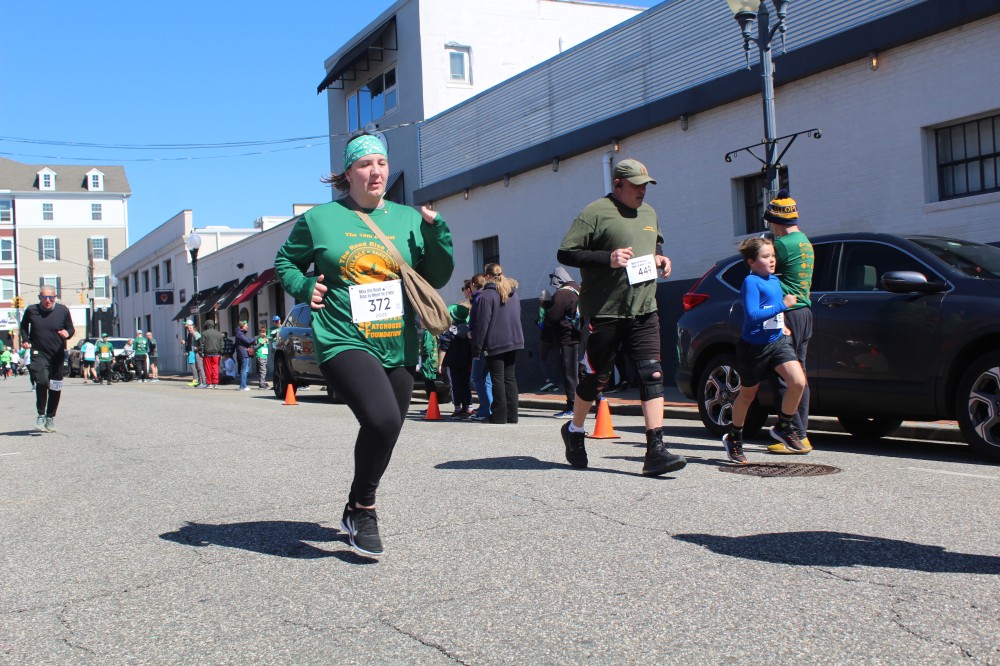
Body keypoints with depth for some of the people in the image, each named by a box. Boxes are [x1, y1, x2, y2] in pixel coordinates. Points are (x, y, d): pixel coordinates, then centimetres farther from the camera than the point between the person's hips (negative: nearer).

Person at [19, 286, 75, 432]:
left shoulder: (63, 310, -1)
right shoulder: (31, 310, -1)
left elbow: (71, 328, 9)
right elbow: (23, 327, 17)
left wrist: (67, 333, -14)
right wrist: (26, 340, 1)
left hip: (57, 355, 2)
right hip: (38, 354, -2)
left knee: (55, 388, 8)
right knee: (42, 382, -21)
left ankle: (50, 417, 26)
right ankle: (41, 415, -4)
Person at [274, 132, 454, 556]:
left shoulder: (407, 219, 10)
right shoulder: (321, 218, 3)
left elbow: (437, 278, 13)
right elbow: (285, 262, 16)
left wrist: (436, 231, -2)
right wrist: (304, 288, -3)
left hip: (398, 348, 5)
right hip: (345, 342, -5)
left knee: (383, 433, 13)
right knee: (382, 420, -26)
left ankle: (356, 512, 39)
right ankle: (364, 509, -2)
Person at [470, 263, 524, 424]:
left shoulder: (486, 295, -12)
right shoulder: (514, 294, 11)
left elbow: (482, 324, -13)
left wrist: (476, 348, -9)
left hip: (494, 344, -6)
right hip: (513, 342, 6)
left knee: (497, 379, -1)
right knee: (510, 377, 11)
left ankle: (499, 415, -1)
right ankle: (512, 415, 11)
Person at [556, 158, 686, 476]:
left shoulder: (649, 213, 16)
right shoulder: (595, 213, -6)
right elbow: (565, 253, -10)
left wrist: (660, 257, 10)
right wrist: (607, 258, -20)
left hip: (644, 310, 6)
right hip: (605, 311, -5)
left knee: (652, 375, -7)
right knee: (597, 378, 5)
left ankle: (655, 450, -9)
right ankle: (574, 431, 30)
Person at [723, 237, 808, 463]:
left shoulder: (775, 280, 9)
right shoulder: (751, 282, -15)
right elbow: (752, 315, -27)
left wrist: (781, 324, 12)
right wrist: (782, 305, -24)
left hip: (777, 341, 6)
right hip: (753, 346, -6)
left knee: (799, 381, -16)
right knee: (747, 395, 9)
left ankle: (783, 427, 5)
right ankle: (733, 438, 30)